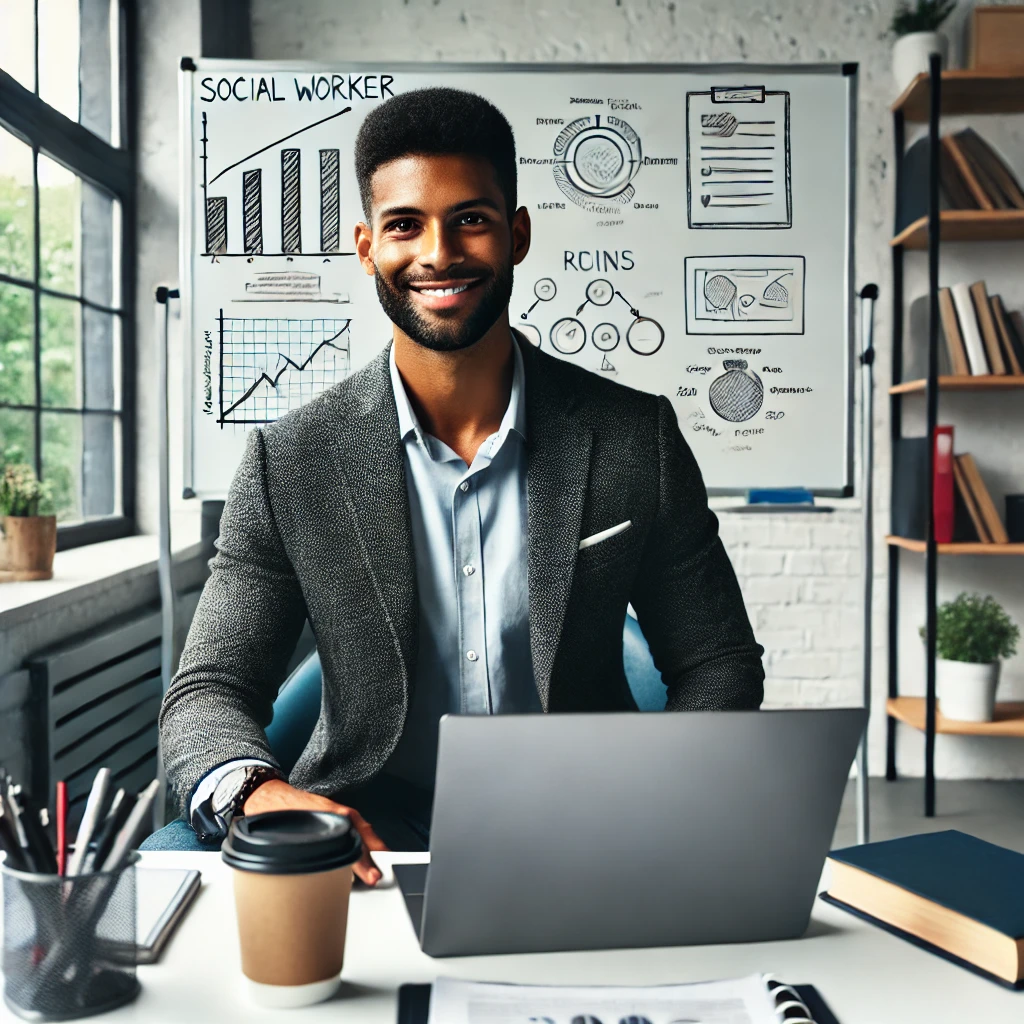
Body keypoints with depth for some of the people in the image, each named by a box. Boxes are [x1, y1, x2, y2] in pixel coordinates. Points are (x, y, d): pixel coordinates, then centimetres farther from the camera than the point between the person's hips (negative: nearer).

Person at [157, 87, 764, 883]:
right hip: (370, 840, 0)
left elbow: (720, 664, 8)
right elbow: (209, 693, 0)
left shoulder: (636, 437, 2)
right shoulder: (291, 463, 0)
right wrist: (256, 791, -23)